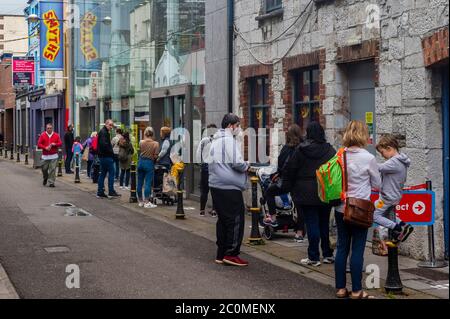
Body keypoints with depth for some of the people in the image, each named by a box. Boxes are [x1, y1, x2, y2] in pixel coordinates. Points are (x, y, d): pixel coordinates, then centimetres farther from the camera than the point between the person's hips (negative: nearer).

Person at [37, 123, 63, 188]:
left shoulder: (56, 135, 7)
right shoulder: (42, 135, 5)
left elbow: (60, 144, 8)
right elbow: (39, 144, 2)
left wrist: (55, 144, -11)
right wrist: (45, 147, -13)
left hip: (54, 156, 0)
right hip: (45, 156, 0)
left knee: (52, 169, -7)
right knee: (44, 168, 3)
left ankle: (51, 182, -3)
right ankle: (45, 179, 33)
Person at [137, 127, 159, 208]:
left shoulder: (141, 142, -4)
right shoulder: (155, 144, -10)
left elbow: (140, 151, 7)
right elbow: (155, 156, -9)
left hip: (141, 162, 3)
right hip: (149, 163, -3)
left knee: (140, 183, 12)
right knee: (148, 183, -2)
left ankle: (140, 201, 20)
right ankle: (146, 202, -5)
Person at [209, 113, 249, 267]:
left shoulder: (215, 141, 18)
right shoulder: (230, 140, -11)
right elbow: (237, 162, -20)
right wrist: (246, 166, 1)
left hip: (216, 185, 9)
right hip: (230, 187, -9)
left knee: (222, 219, 14)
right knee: (236, 220, -4)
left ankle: (221, 254, 16)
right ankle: (231, 253, -6)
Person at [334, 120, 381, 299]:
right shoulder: (368, 158, -12)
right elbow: (377, 184, 1)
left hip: (340, 208, 5)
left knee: (342, 248, 11)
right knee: (357, 250, 1)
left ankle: (340, 288, 16)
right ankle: (356, 291, 5)